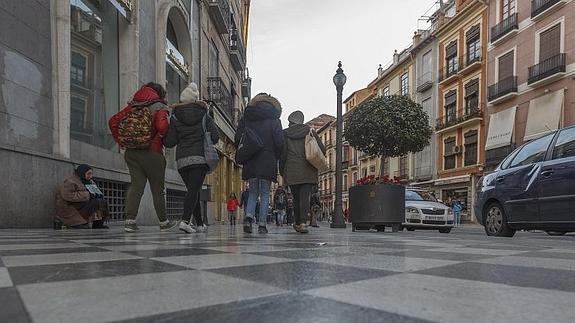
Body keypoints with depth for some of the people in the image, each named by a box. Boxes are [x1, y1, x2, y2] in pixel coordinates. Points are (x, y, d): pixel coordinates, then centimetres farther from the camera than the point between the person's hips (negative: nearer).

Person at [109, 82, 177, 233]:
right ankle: (163, 222, 19)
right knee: (158, 188, 7)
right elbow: (162, 126, -23)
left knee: (136, 185, 7)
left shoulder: (132, 106, 13)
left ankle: (129, 220, -3)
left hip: (131, 152, 5)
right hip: (152, 152, -5)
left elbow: (113, 121, 7)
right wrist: (160, 139, -4)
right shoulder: (159, 107, -4)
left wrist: (121, 141, 10)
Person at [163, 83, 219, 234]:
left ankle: (200, 224, 15)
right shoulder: (204, 115, 8)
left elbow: (169, 142, 1)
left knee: (193, 191, 11)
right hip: (201, 157, -2)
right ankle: (185, 221, -24)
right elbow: (215, 137, 1)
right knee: (194, 190, -8)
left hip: (182, 159, 2)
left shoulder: (174, 117, 8)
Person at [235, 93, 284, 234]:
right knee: (265, 194, 6)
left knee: (253, 192, 14)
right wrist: (275, 159, 7)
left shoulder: (245, 118, 8)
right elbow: (279, 142, -6)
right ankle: (262, 225, 3)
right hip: (268, 162, -2)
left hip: (250, 163, 2)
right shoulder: (274, 120, 0)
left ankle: (248, 217, -6)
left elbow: (237, 139, 3)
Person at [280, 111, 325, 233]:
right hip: (308, 171, 0)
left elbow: (282, 154, 2)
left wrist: (281, 171, 11)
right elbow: (322, 150, 2)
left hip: (292, 172, 0)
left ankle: (297, 223, 16)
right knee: (305, 197, -5)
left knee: (296, 197, 12)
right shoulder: (309, 131, 8)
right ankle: (303, 223, -18)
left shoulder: (285, 134, 7)